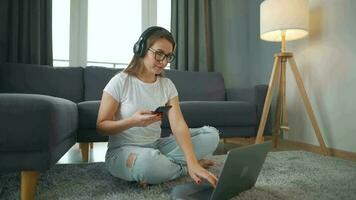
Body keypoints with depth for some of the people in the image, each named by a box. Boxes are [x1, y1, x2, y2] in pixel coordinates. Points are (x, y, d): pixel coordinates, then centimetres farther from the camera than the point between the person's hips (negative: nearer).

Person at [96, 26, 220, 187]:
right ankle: (183, 167, -8)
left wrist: (193, 162, -29)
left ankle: (161, 163, -14)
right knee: (147, 161, -41)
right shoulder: (120, 82, -12)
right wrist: (132, 121, -29)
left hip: (156, 146, 4)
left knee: (211, 134, -8)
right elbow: (101, 126, -9)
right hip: (122, 150, -4)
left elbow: (178, 125, -14)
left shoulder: (167, 85, -1)